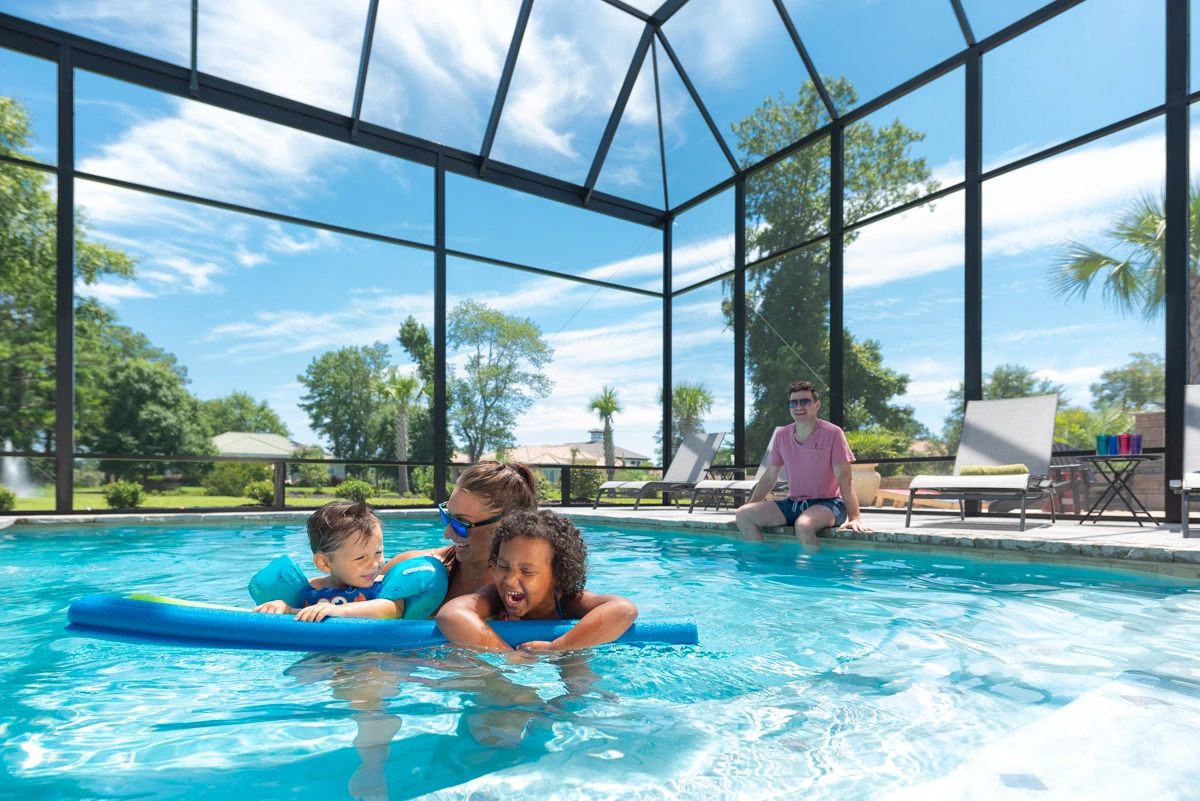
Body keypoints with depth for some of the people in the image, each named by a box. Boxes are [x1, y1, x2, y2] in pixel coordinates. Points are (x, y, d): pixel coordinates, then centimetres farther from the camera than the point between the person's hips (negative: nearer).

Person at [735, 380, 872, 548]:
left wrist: (854, 518, -21)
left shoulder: (833, 434, -9)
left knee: (803, 524, -38)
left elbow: (845, 479, -13)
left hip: (827, 504, -5)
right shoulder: (782, 435, 5)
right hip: (793, 504, 6)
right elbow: (769, 477, 13)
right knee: (743, 514, -11)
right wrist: (750, 508, 10)